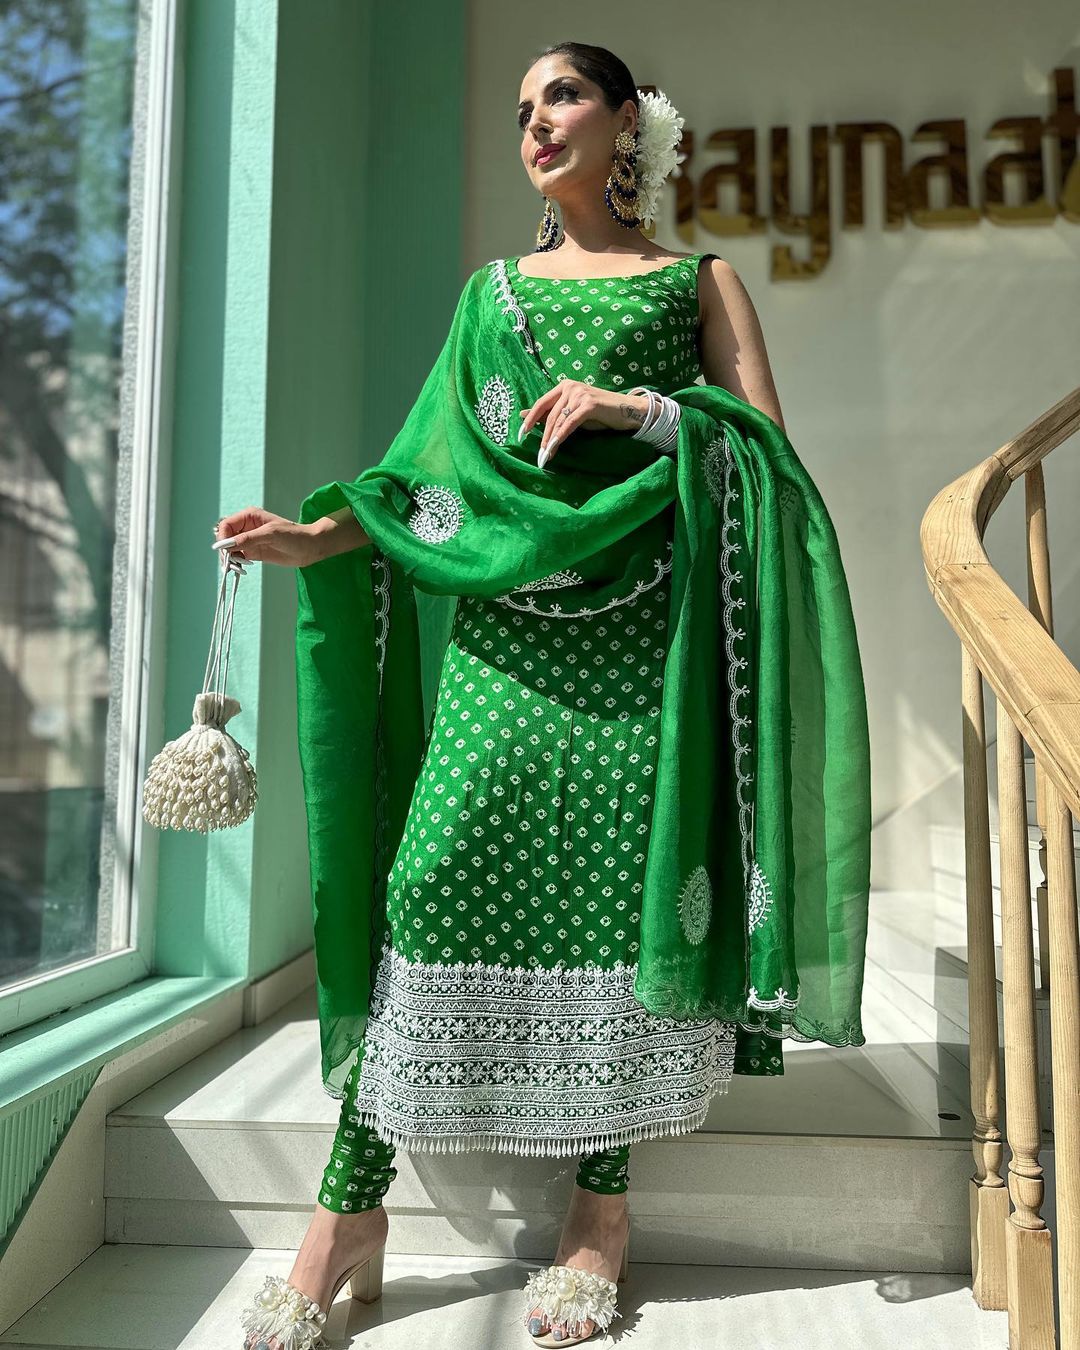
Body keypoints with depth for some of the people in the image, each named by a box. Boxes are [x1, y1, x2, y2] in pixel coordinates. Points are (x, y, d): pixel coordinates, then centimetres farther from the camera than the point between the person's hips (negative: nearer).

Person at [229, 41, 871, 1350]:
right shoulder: (491, 291, 22)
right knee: (436, 876, -7)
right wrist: (318, 534, -2)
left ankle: (601, 1214, 10)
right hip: (503, 620, 2)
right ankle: (351, 1212, 3)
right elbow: (435, 469, 13)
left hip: (639, 629, -1)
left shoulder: (699, 281, 16)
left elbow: (766, 442, 5)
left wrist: (635, 408, -9)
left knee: (618, 885, -5)